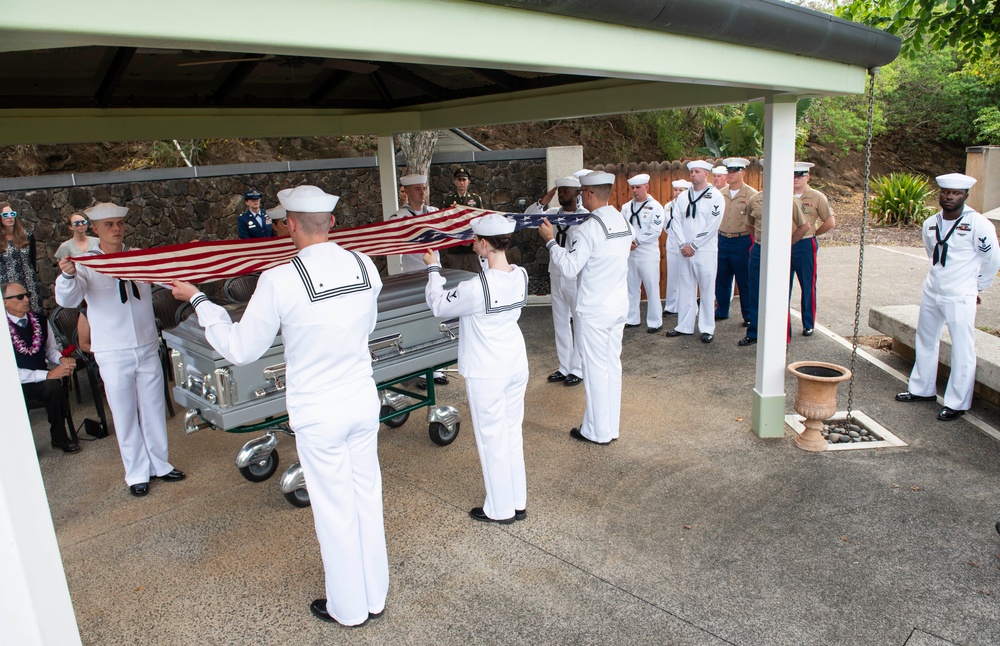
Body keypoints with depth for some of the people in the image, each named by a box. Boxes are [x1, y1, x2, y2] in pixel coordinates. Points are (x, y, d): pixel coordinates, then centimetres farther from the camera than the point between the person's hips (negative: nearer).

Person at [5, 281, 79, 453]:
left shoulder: (40, 321, 6)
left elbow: (51, 350, 15)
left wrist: (62, 359, -10)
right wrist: (48, 374, -23)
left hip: (41, 381, 3)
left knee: (54, 386, -32)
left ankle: (59, 437, -11)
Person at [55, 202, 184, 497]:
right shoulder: (86, 263, -5)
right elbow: (67, 299, -18)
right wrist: (68, 276, -39)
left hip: (148, 348, 3)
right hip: (113, 354, -2)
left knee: (154, 409, 13)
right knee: (125, 416, 8)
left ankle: (161, 464, 29)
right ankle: (137, 474, 22)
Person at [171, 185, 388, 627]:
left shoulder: (280, 281, -20)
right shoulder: (365, 266, -6)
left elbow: (240, 349, -8)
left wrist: (198, 300, 4)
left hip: (318, 414, -4)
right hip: (363, 402, 5)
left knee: (334, 510, 12)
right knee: (367, 498, 18)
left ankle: (348, 609, 32)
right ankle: (375, 597, 36)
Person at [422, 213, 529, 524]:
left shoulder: (476, 287, -25)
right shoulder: (521, 276, -5)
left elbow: (439, 305, -9)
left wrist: (433, 269, 4)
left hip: (486, 373, -7)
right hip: (516, 365, 7)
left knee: (492, 439, 8)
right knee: (512, 434, 19)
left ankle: (500, 510, 24)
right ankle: (518, 503, 32)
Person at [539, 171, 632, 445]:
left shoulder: (588, 229, -20)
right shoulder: (624, 222, 6)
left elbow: (569, 268, -21)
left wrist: (550, 240, -11)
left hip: (593, 310, -8)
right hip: (619, 305, 8)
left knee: (596, 369, 3)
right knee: (613, 365, 14)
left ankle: (598, 431, 14)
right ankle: (612, 426, 26)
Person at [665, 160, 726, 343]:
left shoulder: (715, 197, -4)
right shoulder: (682, 197, 10)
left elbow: (712, 226, -11)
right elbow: (676, 221, 6)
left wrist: (693, 246, -11)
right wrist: (683, 245, -6)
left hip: (706, 251, -4)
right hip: (685, 251, 5)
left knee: (707, 290, 1)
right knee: (685, 289, 8)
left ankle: (707, 329, 10)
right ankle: (684, 326, 17)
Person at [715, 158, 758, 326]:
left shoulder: (751, 194, -6)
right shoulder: (720, 194, 8)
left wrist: (754, 244, -6)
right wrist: (718, 236, 11)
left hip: (742, 242, -4)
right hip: (722, 241, 5)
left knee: (745, 281, 4)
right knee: (721, 279, 11)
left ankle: (749, 316, 15)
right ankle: (721, 311, 25)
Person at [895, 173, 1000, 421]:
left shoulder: (979, 225, -14)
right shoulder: (930, 224, 2)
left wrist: (976, 288, 4)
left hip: (960, 299, -6)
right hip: (931, 292, 7)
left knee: (962, 351, 0)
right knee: (925, 342, 17)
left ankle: (957, 404, 9)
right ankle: (922, 390, 33)